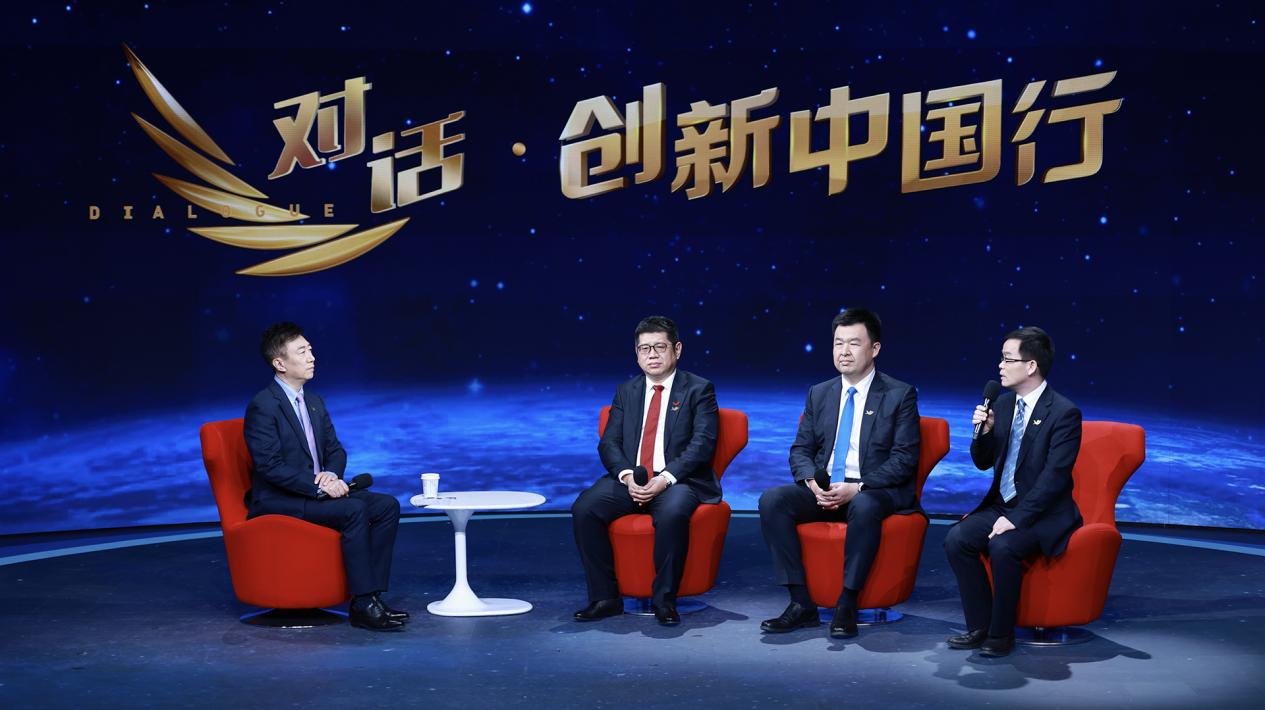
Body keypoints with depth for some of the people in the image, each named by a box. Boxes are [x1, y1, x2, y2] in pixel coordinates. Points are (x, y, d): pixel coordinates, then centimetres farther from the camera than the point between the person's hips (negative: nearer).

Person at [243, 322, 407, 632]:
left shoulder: (315, 402, 12)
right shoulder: (262, 406, -14)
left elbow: (335, 450, 14)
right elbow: (271, 467, -20)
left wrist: (331, 474, -9)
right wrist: (319, 487, -24)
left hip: (316, 489, 8)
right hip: (278, 502, -8)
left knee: (387, 505, -9)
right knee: (354, 510, -29)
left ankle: (372, 594, -12)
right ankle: (363, 604, -25)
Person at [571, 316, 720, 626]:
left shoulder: (699, 389, 4)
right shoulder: (626, 392, 17)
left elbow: (702, 443, -7)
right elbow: (609, 443, 8)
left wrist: (665, 479, -20)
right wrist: (627, 476, -13)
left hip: (677, 481, -4)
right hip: (630, 480, 4)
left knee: (672, 513, -38)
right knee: (583, 508, -22)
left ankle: (664, 599, -20)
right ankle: (605, 598, -12)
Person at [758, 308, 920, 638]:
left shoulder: (900, 395, -1)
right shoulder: (819, 394, 14)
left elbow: (905, 459, -8)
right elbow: (800, 449, 12)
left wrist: (857, 488, -20)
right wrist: (812, 482, -12)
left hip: (874, 491, -4)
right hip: (823, 490, 5)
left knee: (864, 507, -39)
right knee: (772, 500, -23)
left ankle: (847, 606, -26)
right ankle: (801, 604, -21)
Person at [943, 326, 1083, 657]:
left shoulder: (1064, 412, -14)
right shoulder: (1003, 403, 7)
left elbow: (1054, 477, -20)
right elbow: (983, 462, 13)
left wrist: (1017, 519, -24)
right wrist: (984, 431, -8)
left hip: (1043, 514, -7)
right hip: (1000, 505, 7)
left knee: (1002, 546, -32)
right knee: (957, 539, -17)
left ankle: (1001, 634, -14)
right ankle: (979, 626, -6)